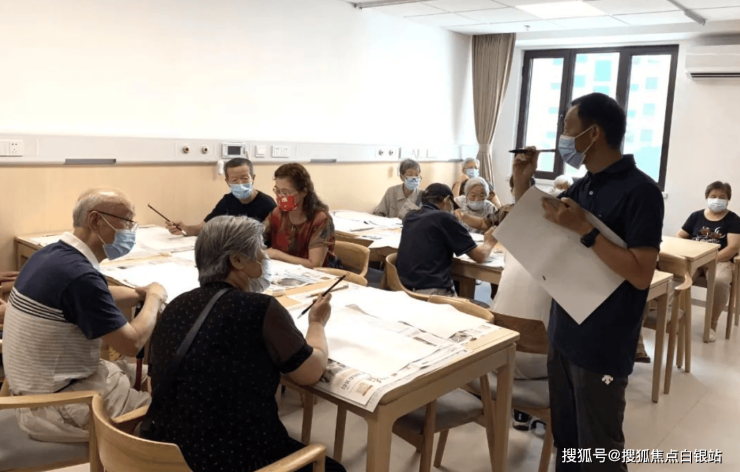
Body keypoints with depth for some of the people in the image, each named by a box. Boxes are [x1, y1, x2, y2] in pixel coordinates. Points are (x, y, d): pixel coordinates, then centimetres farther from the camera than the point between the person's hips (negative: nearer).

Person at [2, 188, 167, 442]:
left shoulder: (52, 253, 1)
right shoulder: (79, 275, -29)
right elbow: (132, 343, -21)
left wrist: (141, 292, 7)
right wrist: (154, 298, -6)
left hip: (36, 387, 9)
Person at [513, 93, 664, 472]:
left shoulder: (640, 191, -16)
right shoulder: (582, 187, 8)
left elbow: (641, 275, -22)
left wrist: (584, 229, -25)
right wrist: (522, 182, 3)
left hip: (602, 348, -7)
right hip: (562, 335, 8)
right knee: (565, 440, 20)